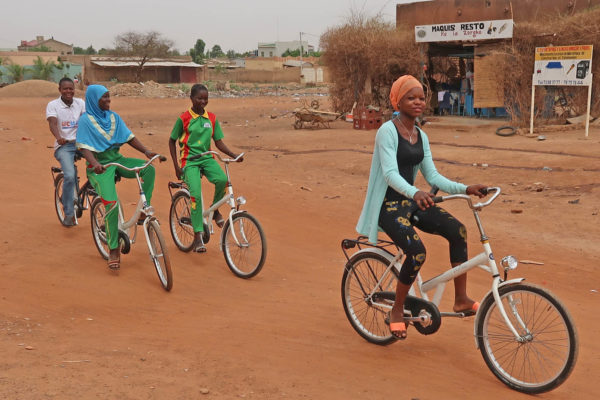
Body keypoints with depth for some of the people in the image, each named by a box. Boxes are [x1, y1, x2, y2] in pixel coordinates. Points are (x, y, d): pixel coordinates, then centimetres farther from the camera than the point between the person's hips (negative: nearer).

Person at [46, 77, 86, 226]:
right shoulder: (53, 105, 0)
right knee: (70, 176, -23)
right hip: (64, 146, -4)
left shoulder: (80, 103, 9)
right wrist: (59, 138, -36)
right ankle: (69, 214, -9)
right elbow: (52, 123, -16)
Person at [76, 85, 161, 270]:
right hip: (100, 166, -6)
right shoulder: (86, 119, -7)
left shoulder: (113, 117, 10)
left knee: (149, 168, -20)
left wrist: (146, 151, -9)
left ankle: (143, 212, -11)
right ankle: (114, 250, -9)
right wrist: (94, 163, -36)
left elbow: (129, 137, 7)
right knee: (112, 205, -21)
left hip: (117, 159, 6)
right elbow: (84, 147, -18)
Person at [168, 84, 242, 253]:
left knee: (222, 179, -28)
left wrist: (234, 155, -7)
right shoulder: (184, 119, -4)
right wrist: (176, 166, -1)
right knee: (196, 194, -21)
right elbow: (172, 141, 5)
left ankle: (215, 209, 1)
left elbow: (219, 142, 9)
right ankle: (198, 235, -12)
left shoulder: (212, 118, 6)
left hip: (207, 158, 3)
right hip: (190, 161, -3)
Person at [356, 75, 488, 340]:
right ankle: (397, 311, -6)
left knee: (457, 230, -17)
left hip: (411, 201, 7)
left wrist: (465, 189, -7)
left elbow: (432, 176, 8)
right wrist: (415, 193, -43)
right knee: (417, 251, -29)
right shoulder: (387, 131, -13)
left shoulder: (421, 137, 10)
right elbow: (390, 174, -25)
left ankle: (461, 299, -7)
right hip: (388, 205, -7)